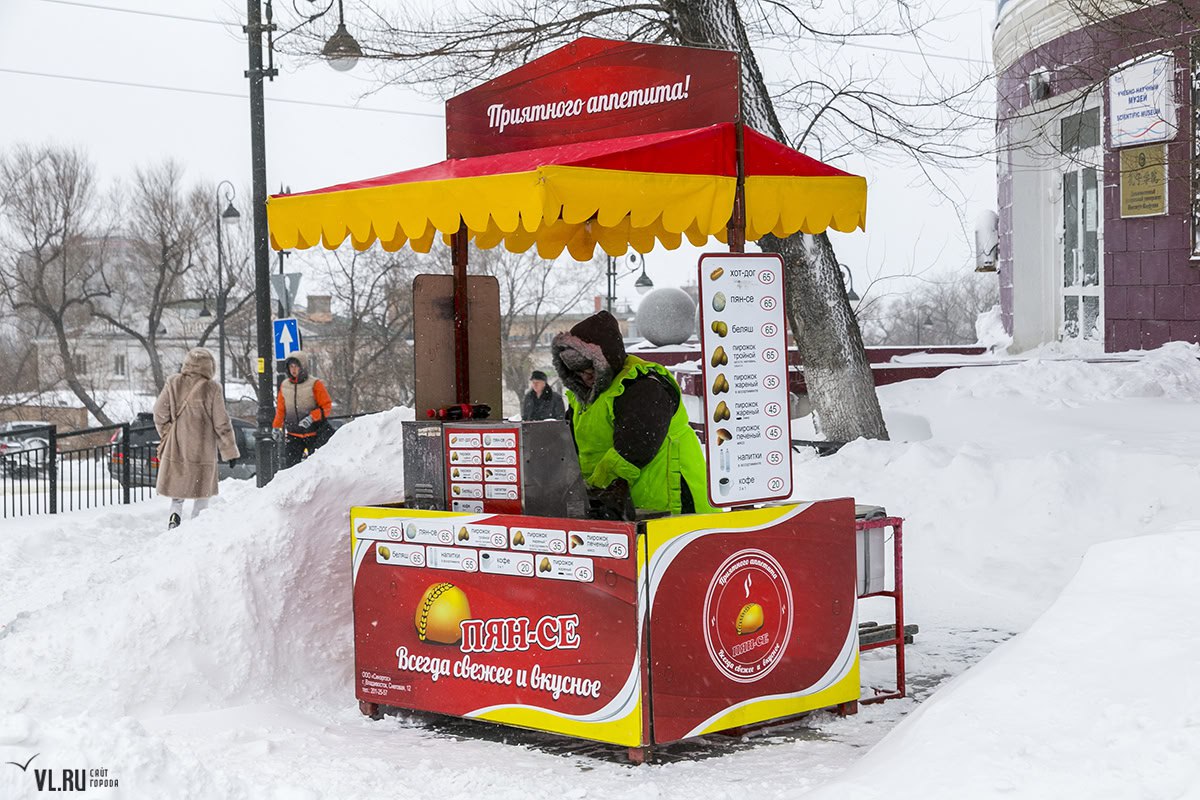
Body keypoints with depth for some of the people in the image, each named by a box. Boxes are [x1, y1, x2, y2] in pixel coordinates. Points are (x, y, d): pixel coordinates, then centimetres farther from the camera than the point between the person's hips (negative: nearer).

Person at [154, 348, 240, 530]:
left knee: (177, 490, 15)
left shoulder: (173, 383, -2)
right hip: (203, 450, -3)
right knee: (202, 492, 10)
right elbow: (221, 423, -6)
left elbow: (160, 413, 1)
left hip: (176, 448, 3)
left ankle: (174, 515, -9)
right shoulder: (212, 389, -10)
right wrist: (230, 451, 3)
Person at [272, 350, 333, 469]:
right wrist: (277, 427, 13)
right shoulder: (284, 385, 7)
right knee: (290, 465, -7)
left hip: (314, 433, -3)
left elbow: (327, 406, -9)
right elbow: (280, 410, 17)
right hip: (293, 435, 3)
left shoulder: (315, 384, -6)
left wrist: (311, 417, -21)